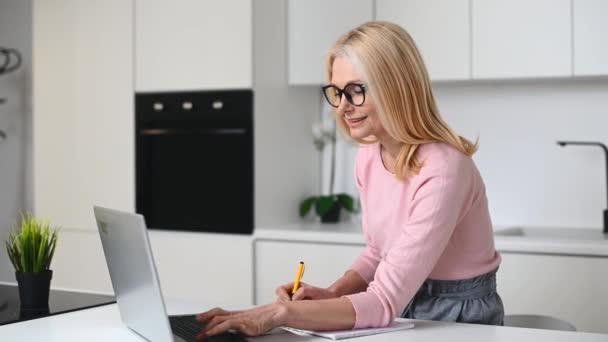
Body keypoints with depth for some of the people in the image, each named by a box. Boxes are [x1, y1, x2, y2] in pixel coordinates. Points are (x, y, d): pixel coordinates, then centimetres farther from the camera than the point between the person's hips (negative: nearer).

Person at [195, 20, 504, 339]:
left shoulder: (441, 170, -25)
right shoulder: (368, 156, -2)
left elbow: (385, 302, -28)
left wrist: (280, 313, -35)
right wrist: (332, 294, -5)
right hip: (405, 310, 6)